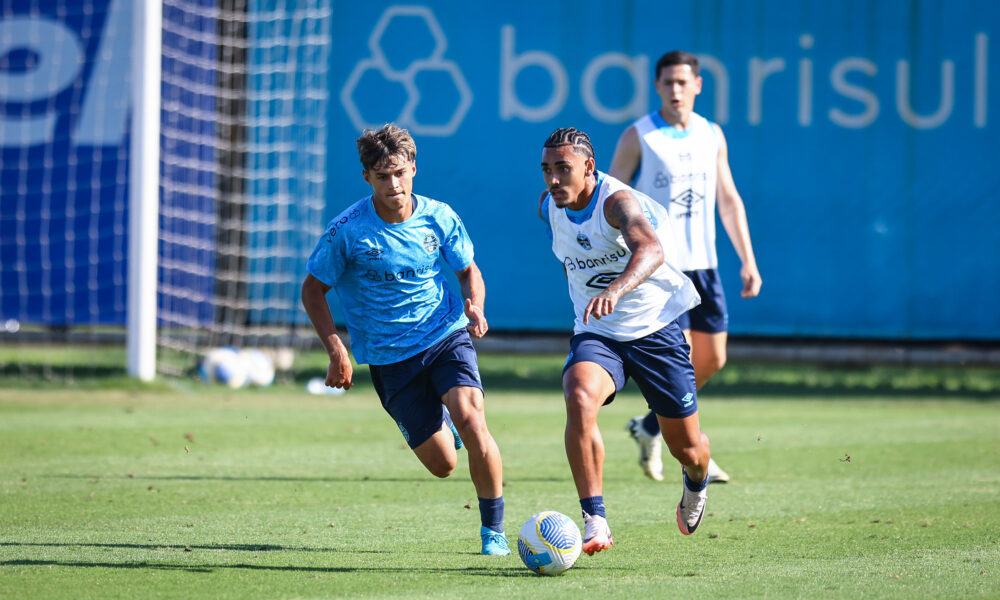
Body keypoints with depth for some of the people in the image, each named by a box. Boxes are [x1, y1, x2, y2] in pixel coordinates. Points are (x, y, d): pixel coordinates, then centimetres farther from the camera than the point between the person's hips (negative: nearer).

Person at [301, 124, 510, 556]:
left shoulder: (438, 217, -5)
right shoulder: (347, 230, -13)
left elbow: (468, 271, 11)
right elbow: (313, 290, -3)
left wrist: (474, 306, -11)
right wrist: (336, 350, -14)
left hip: (446, 337, 1)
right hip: (389, 356, -1)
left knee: (469, 417, -27)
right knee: (442, 464, -2)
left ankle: (493, 528, -11)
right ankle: (438, 421, 39)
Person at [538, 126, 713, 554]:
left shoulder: (617, 201, -25)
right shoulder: (549, 208, -4)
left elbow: (651, 250, -46)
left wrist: (616, 290, -64)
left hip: (655, 327, -3)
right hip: (596, 333, 4)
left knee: (687, 449, 6)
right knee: (579, 399, -31)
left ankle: (696, 480, 47)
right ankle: (595, 522, -33)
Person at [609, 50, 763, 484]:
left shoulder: (712, 136, 9)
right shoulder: (638, 137, -5)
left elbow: (728, 200, 15)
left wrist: (748, 260, 9)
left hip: (703, 264, 6)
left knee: (712, 359, 7)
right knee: (679, 358, -11)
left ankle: (650, 427, 27)